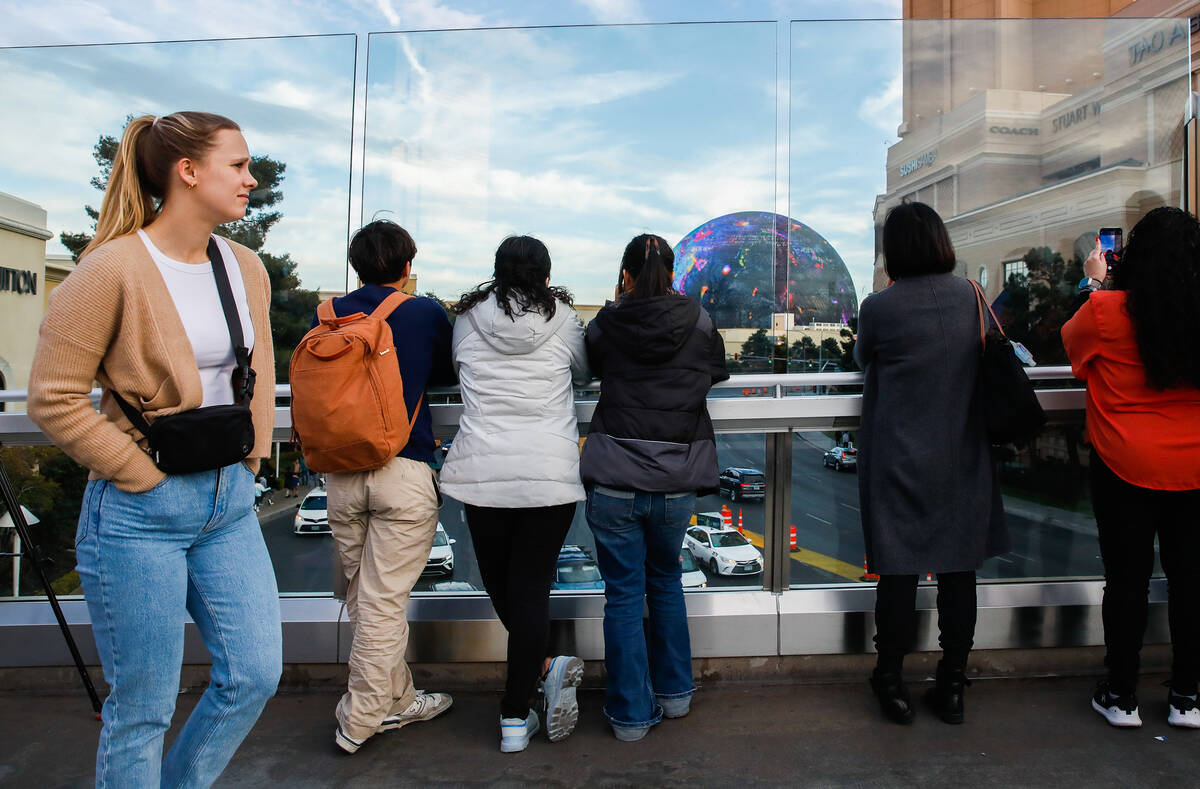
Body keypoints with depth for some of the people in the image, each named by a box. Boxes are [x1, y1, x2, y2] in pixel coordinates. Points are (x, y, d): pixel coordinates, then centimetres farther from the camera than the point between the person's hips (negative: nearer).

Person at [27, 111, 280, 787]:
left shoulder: (247, 268, 7)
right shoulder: (113, 269, -13)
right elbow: (54, 399, -11)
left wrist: (248, 459, 10)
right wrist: (142, 473, -11)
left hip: (230, 500, 7)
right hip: (141, 514, -6)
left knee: (256, 675, 10)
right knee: (143, 710, 8)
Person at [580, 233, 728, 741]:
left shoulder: (606, 326, -4)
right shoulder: (698, 325, -1)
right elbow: (718, 371, 17)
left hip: (613, 481, -2)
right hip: (675, 483, 2)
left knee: (623, 594, 8)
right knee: (666, 582, 23)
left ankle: (631, 714, 19)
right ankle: (674, 693, 34)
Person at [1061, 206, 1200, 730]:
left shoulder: (1106, 310, -13)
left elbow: (1071, 341, 8)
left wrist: (1092, 283, 18)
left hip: (1125, 469, -2)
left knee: (1127, 580, 7)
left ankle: (1121, 697, 20)